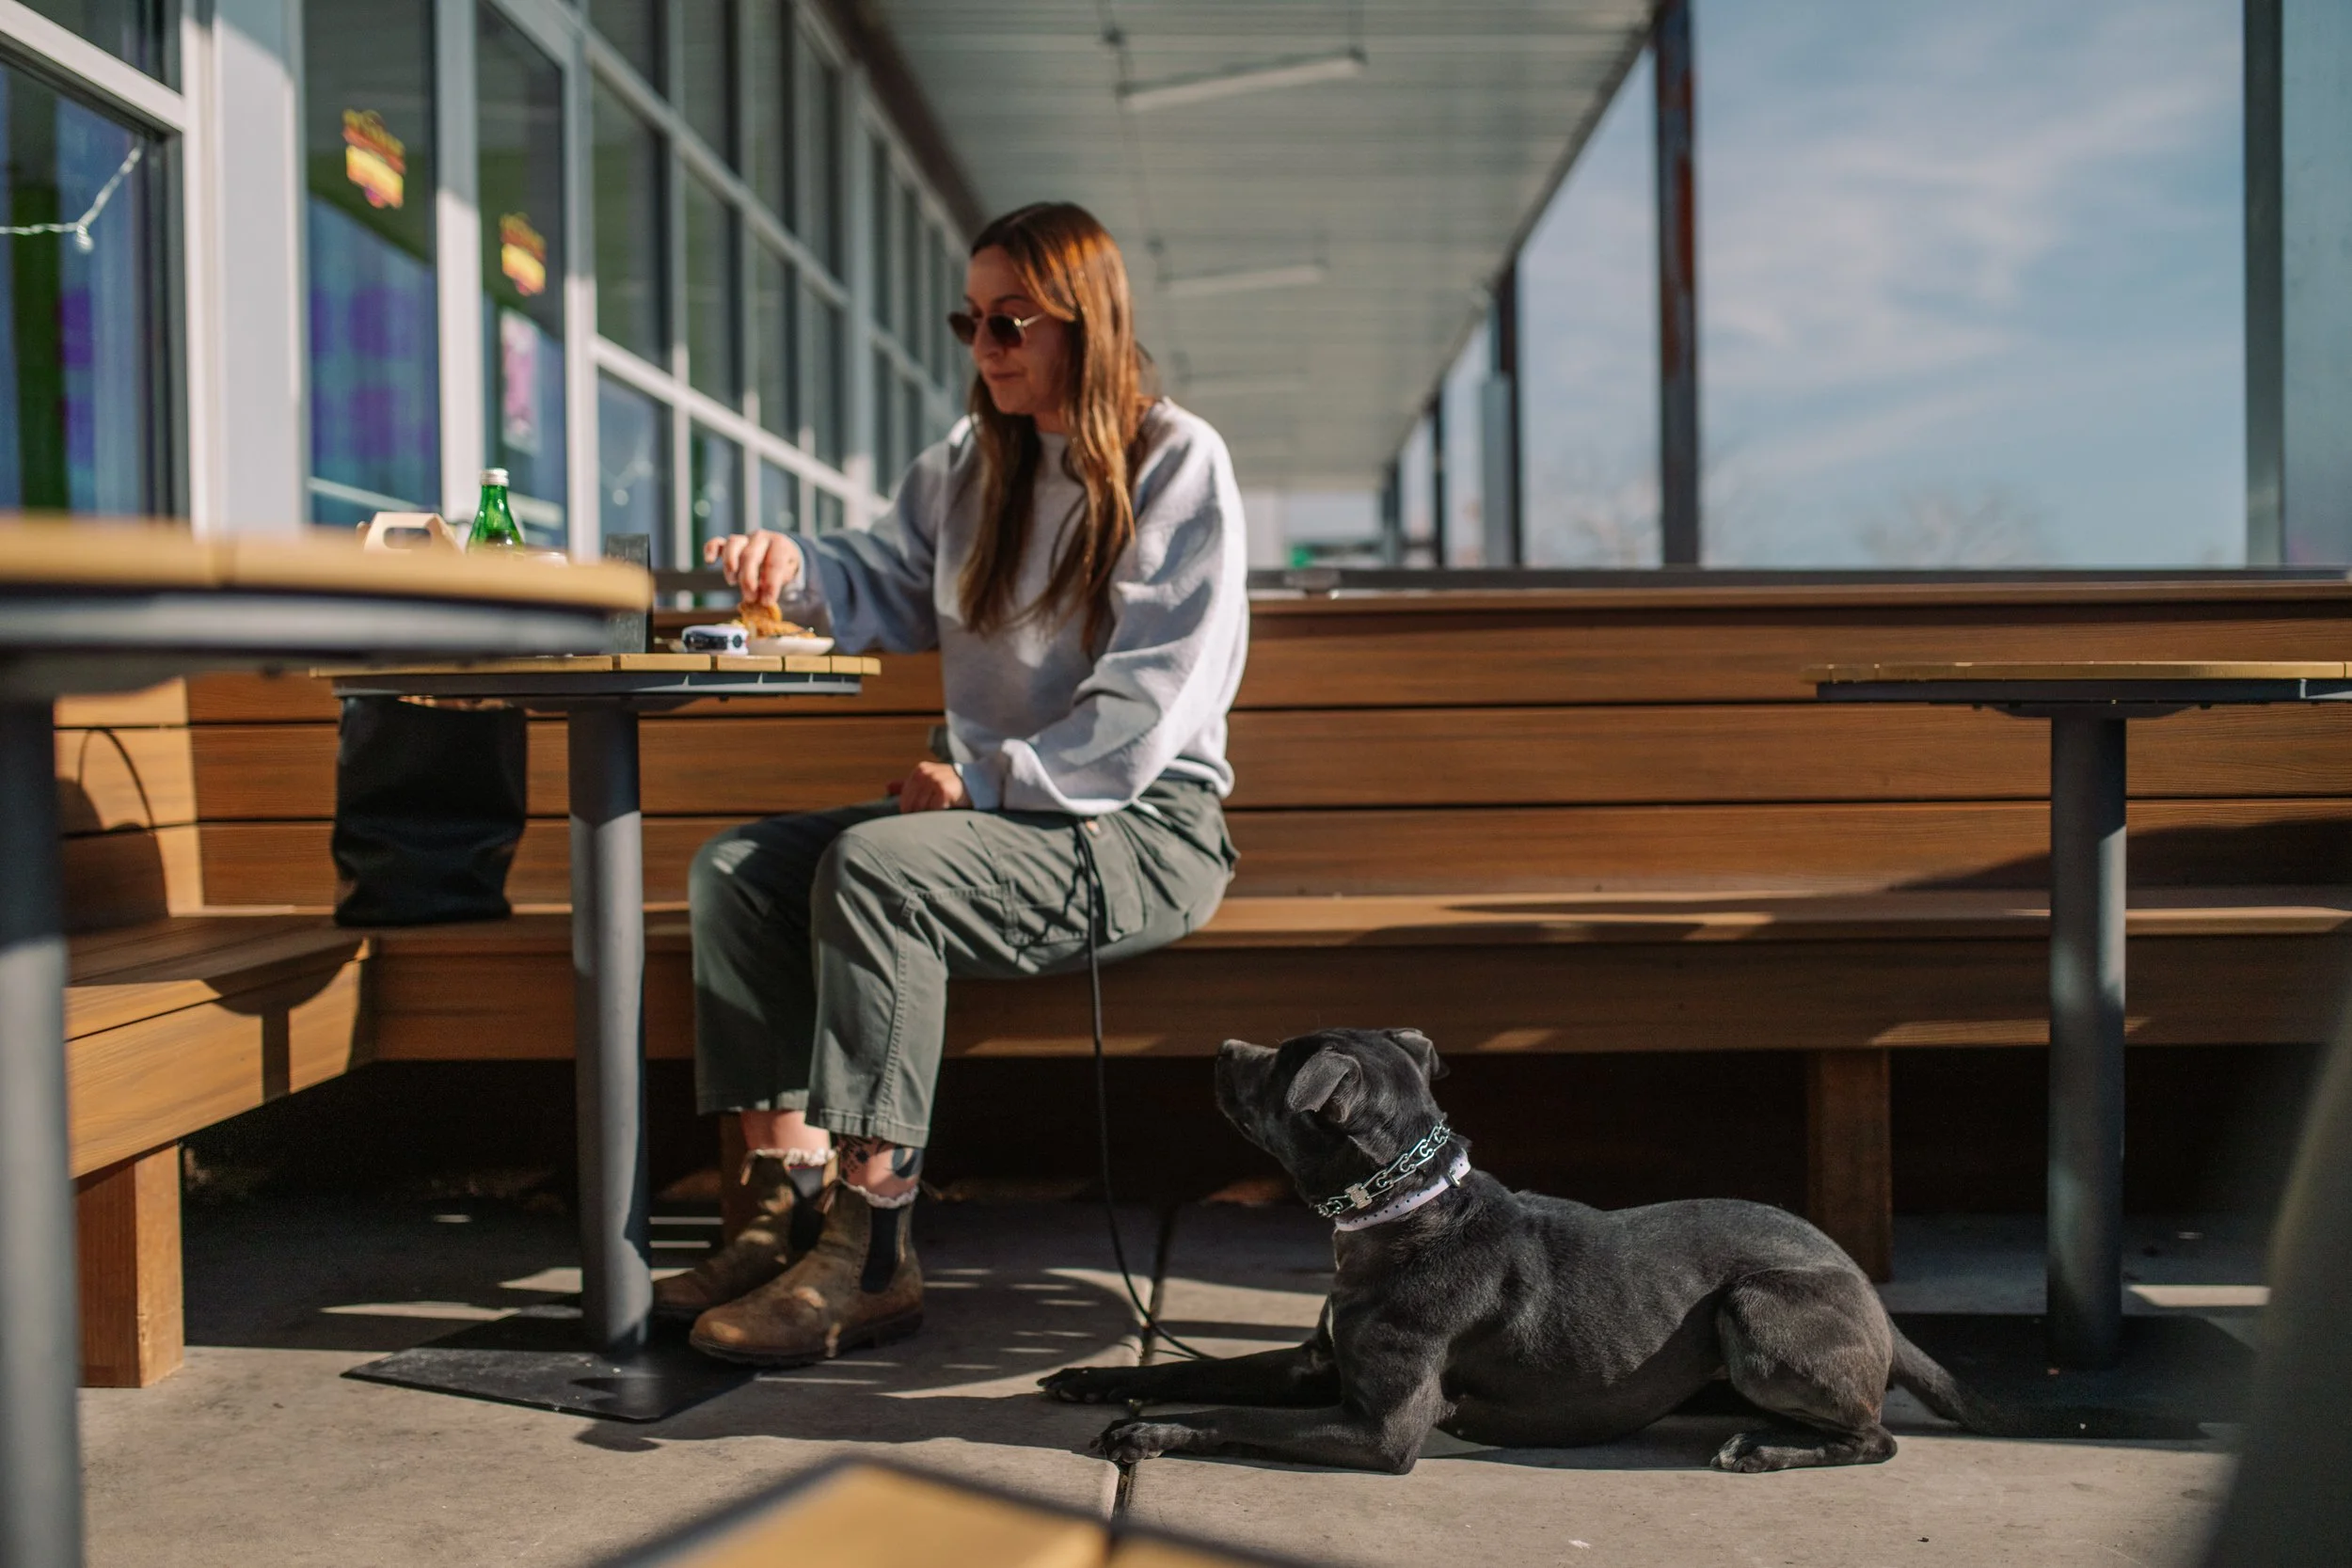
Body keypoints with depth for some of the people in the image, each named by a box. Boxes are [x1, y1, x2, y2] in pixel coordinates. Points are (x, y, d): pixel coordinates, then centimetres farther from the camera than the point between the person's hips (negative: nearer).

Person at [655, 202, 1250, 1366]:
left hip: (1138, 831, -8)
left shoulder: (1178, 465, -8)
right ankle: (790, 1203, -17)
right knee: (736, 869, -7)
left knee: (875, 865, -31)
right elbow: (889, 591, 21)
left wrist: (982, 780, -19)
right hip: (1001, 807, 8)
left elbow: (1150, 710, -15)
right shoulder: (971, 463, 15)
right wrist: (796, 568, -2)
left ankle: (871, 1257, -29)